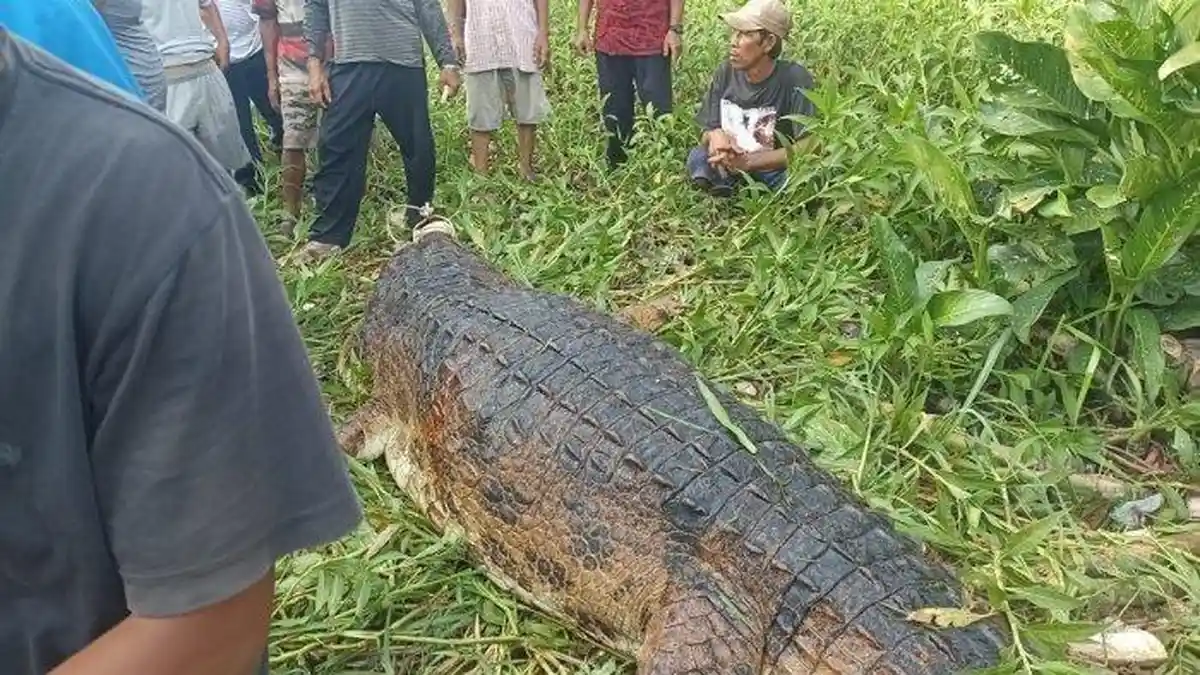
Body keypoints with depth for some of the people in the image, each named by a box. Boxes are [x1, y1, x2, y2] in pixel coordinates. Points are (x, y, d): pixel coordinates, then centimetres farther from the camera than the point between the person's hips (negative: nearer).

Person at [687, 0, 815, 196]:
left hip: (777, 171, -3)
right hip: (731, 169, 3)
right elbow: (707, 132, 1)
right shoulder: (725, 72, -5)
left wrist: (748, 161, -30)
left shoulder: (794, 80, -18)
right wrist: (715, 135, -26)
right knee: (698, 158, -24)